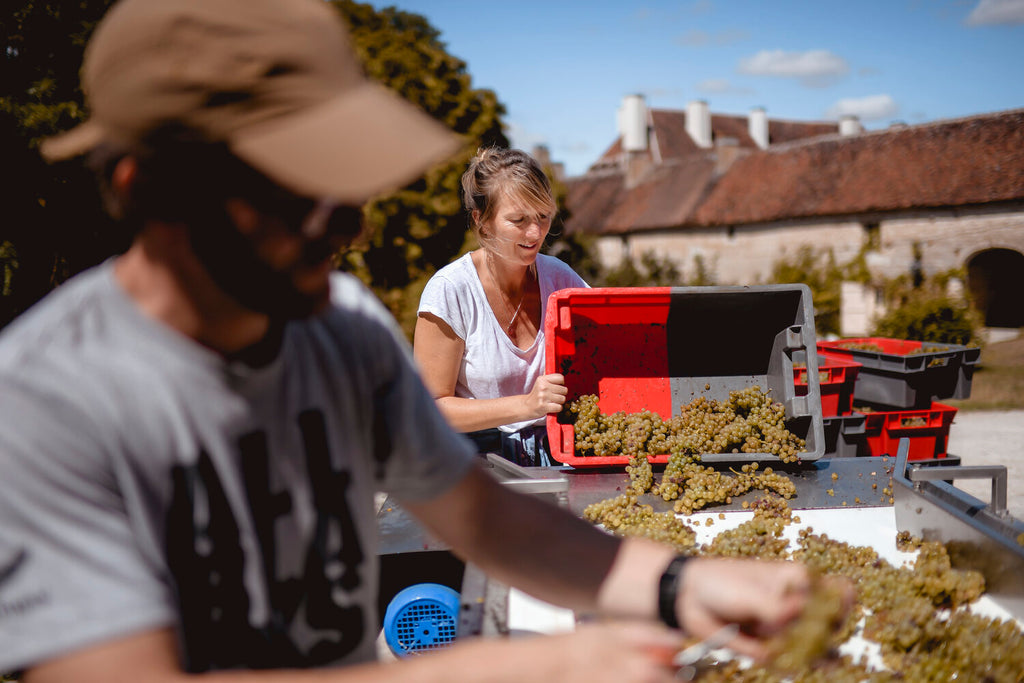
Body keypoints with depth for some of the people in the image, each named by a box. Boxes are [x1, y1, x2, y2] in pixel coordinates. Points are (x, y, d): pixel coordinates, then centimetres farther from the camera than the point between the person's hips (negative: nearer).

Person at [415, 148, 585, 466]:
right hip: (478, 459, -3)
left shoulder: (559, 278, 2)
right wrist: (526, 406, -22)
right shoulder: (450, 290, -11)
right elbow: (431, 410, -12)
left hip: (554, 453, 3)